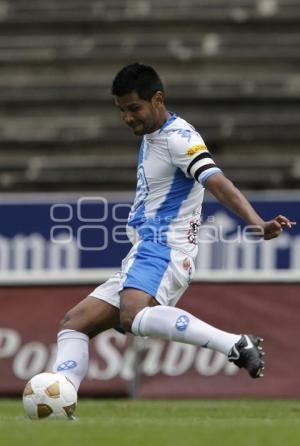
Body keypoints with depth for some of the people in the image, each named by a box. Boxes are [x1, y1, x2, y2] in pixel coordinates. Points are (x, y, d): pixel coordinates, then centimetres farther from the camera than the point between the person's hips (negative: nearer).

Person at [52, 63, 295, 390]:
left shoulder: (179, 137, -11)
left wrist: (257, 224, -40)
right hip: (145, 255, 10)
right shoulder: (149, 138, 18)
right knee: (73, 324, 7)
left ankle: (236, 345, -40)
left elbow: (218, 184, -26)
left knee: (133, 317, -37)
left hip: (163, 253, -10)